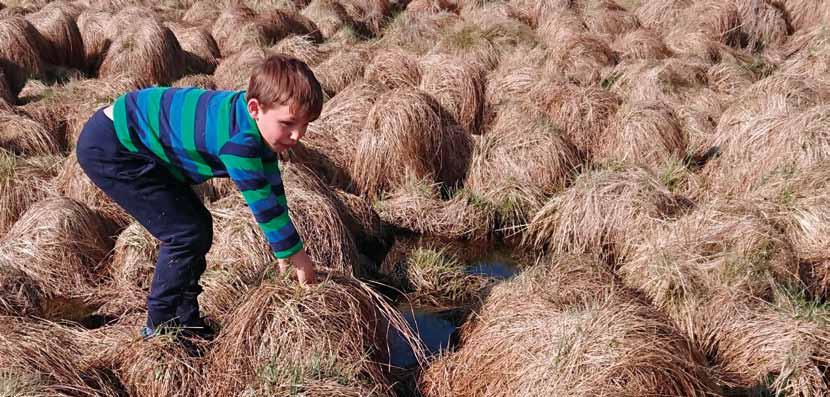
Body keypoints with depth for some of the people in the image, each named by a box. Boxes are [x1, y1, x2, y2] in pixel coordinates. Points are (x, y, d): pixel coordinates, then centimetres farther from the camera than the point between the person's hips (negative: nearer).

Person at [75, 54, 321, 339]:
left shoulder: (262, 122, -5)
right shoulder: (238, 137, -33)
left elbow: (272, 186, 4)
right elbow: (261, 200, -26)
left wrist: (283, 249, 7)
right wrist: (296, 253, -14)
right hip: (106, 149, -10)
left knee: (199, 227, 10)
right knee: (187, 234, -12)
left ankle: (185, 319, 23)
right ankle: (159, 327, 4)